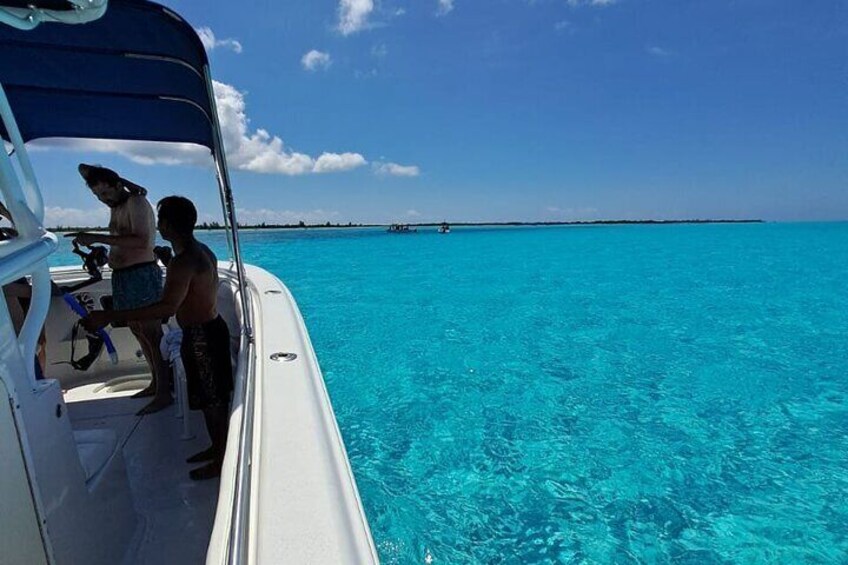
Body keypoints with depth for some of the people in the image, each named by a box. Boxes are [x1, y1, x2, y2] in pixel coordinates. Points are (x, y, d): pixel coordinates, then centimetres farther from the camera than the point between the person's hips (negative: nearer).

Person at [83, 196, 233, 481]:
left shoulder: (183, 262, -24)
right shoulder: (201, 251, 7)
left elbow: (168, 307, -36)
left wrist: (109, 316, -36)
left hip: (201, 336, -10)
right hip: (209, 329, 10)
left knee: (213, 401, 5)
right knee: (212, 398, 21)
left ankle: (220, 461, 22)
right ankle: (217, 448, 38)